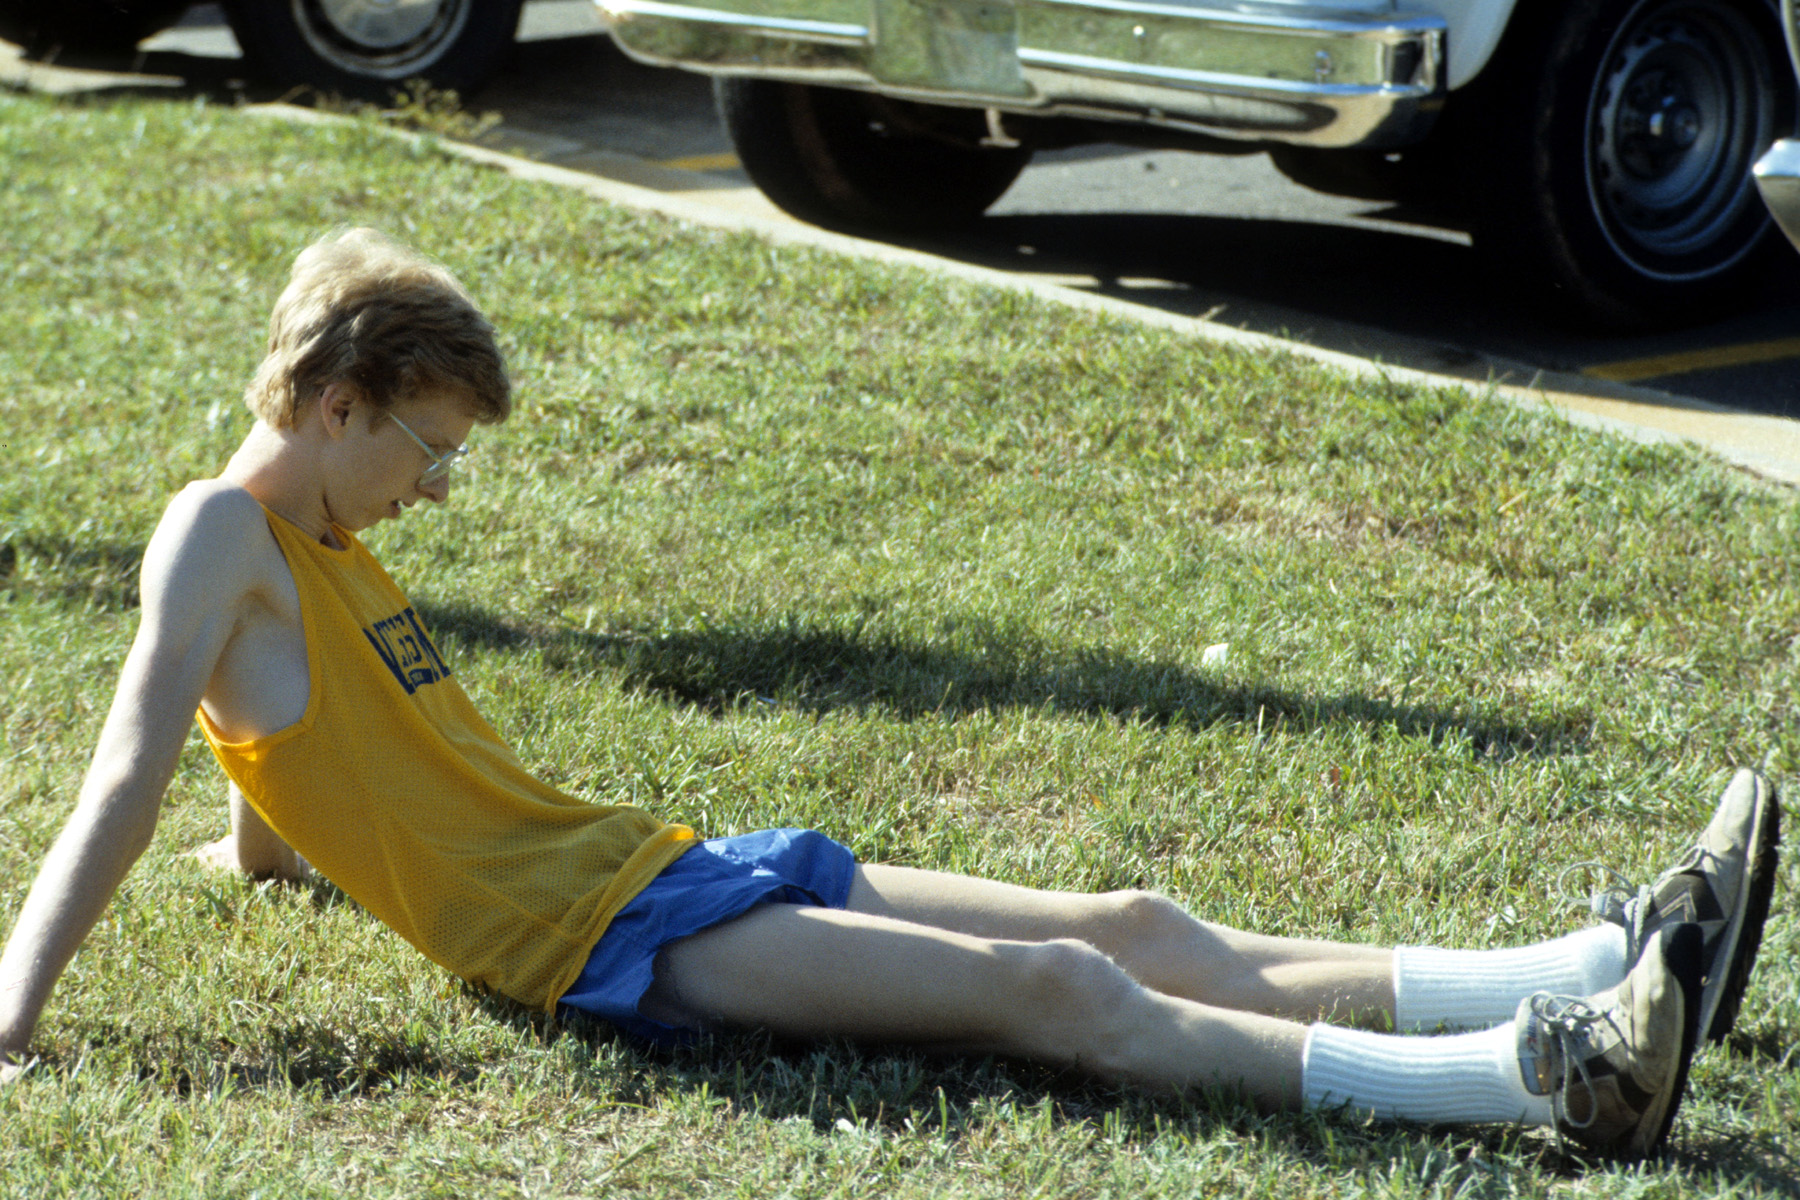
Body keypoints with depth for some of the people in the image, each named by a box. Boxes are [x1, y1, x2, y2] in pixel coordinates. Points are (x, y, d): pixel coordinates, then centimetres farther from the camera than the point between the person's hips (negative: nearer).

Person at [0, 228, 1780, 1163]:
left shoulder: (328, 554, 19)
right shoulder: (220, 536, -6)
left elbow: (296, 733, 33)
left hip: (664, 865, 9)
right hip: (594, 933, -9)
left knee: (1133, 931, -3)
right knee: (1048, 993, -21)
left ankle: (1600, 972, -9)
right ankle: (1539, 1076, -28)